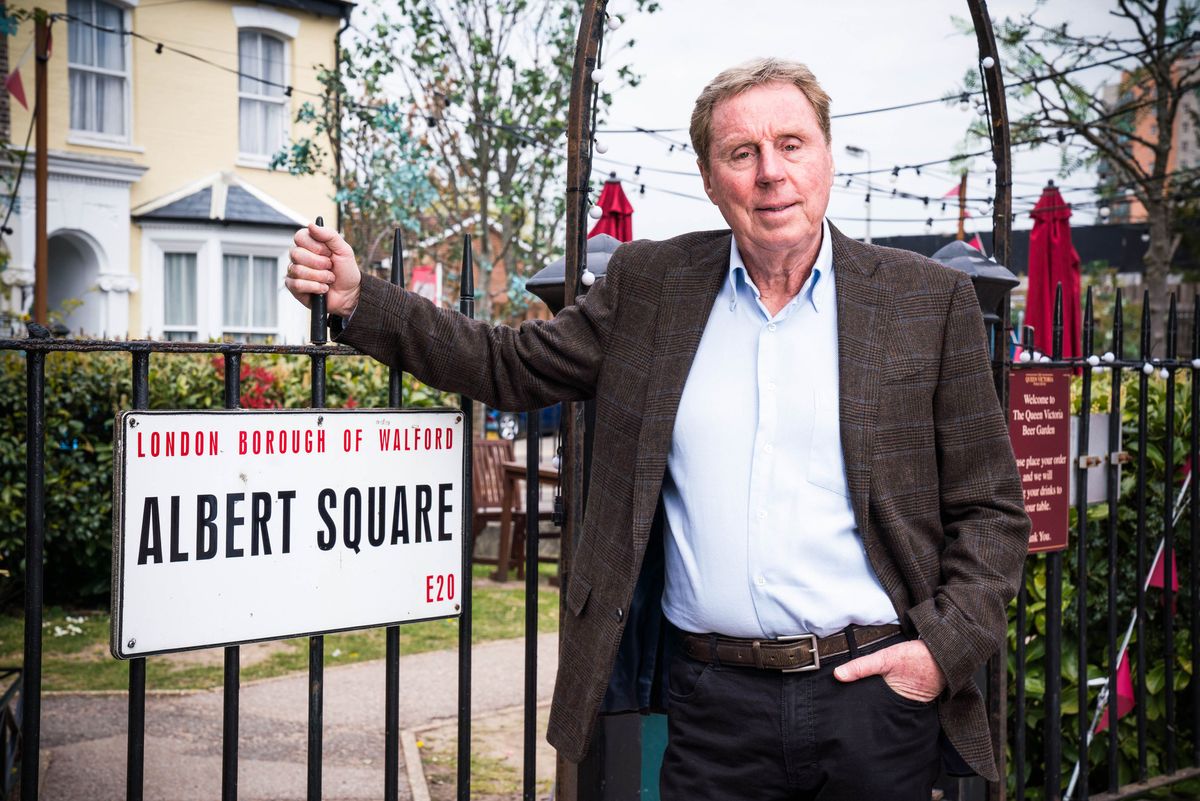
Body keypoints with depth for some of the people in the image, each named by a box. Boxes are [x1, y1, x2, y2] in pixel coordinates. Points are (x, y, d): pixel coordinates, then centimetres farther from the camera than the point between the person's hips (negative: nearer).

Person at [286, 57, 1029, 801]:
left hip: (876, 690, 0)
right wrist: (358, 299, 5)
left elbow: (992, 508, 3)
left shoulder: (928, 300, 0)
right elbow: (512, 365, 13)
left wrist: (945, 648, -8)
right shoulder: (650, 284, 5)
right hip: (713, 701, 1)